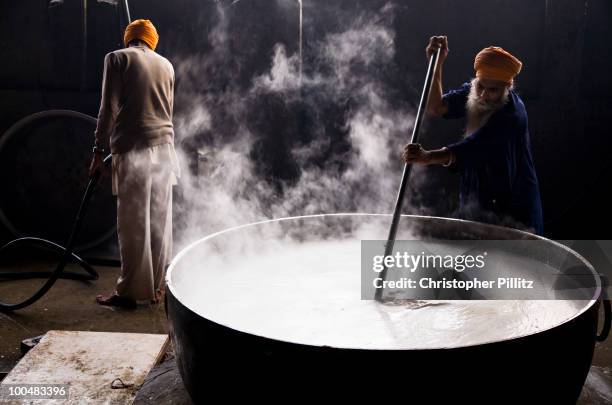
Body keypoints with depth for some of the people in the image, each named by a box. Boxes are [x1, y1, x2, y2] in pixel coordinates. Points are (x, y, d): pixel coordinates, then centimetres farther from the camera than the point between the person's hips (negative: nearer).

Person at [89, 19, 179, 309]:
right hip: (164, 146, 5)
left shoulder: (117, 58, 2)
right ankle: (157, 286, 14)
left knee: (133, 223, -3)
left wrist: (100, 150, -2)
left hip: (132, 148, -5)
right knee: (160, 220, 8)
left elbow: (109, 108, -5)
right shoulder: (166, 65, 16)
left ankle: (130, 291, 2)